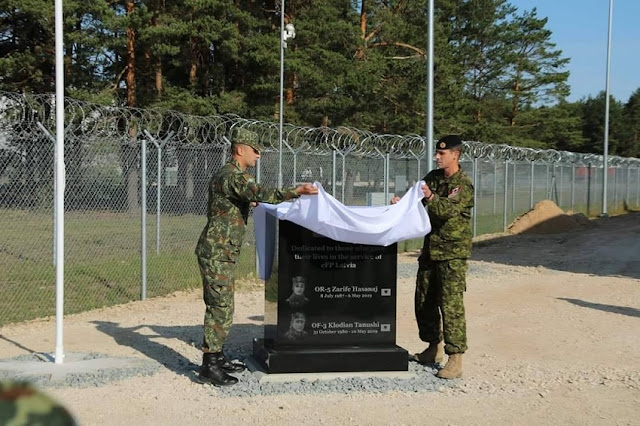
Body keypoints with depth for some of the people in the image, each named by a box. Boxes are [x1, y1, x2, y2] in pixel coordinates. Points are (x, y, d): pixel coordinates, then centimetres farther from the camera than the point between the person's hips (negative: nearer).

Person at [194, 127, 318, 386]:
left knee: (218, 307, 15)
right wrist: (296, 192, -36)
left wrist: (247, 204, 22)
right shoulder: (234, 176, -16)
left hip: (218, 252, 10)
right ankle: (209, 367, -5)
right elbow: (260, 193, -32)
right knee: (221, 309, -8)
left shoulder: (222, 175, 18)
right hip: (217, 253, -10)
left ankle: (217, 358, 22)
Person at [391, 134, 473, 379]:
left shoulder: (463, 185, -13)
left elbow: (448, 210, -26)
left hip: (452, 252, -8)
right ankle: (433, 349, 28)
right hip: (431, 249, 8)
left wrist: (431, 197, -42)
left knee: (451, 304, -11)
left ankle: (455, 360, -9)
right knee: (424, 301, 14)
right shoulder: (433, 177, 9)